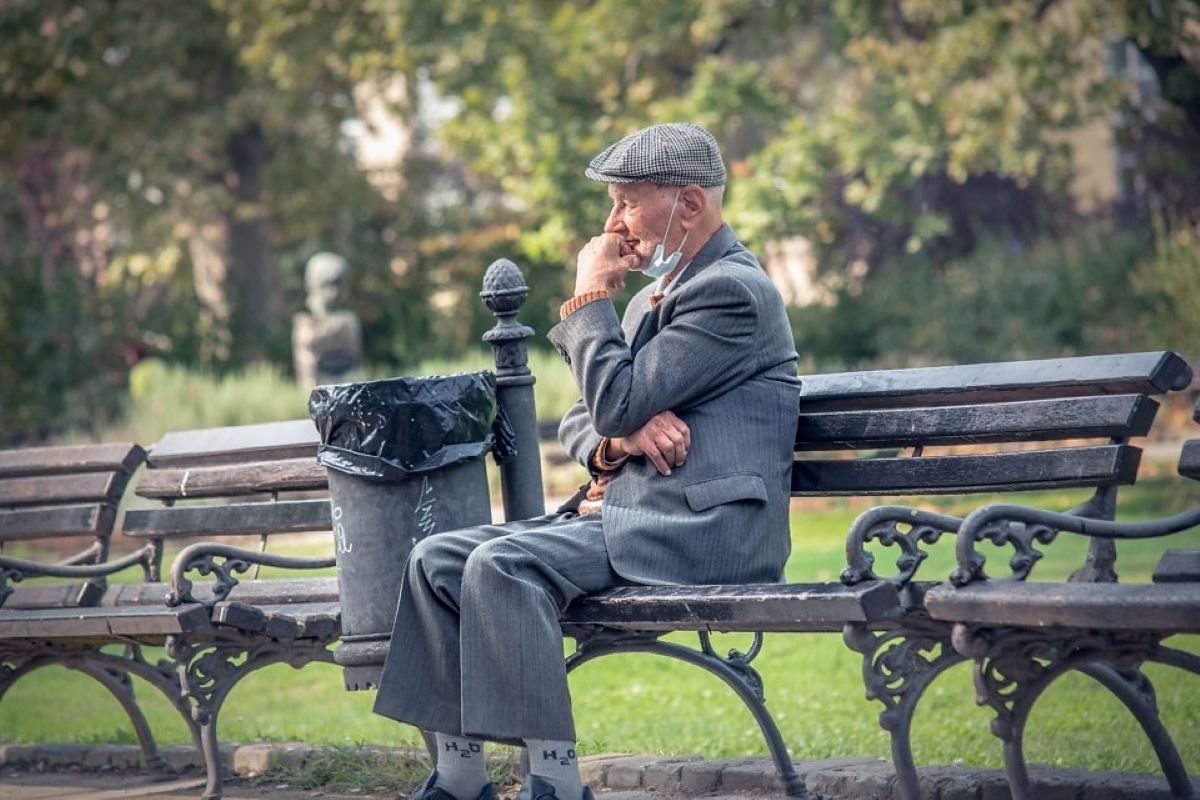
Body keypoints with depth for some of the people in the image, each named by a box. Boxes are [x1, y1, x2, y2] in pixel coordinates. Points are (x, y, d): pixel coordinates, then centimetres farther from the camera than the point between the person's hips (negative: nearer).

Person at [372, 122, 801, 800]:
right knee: (438, 559, -3)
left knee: (501, 565, -28)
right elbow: (581, 424, 21)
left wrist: (590, 296, -5)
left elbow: (616, 404, -17)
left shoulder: (731, 291, -10)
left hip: (702, 524, -10)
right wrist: (619, 439, -3)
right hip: (627, 509, 10)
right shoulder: (658, 292, 21)